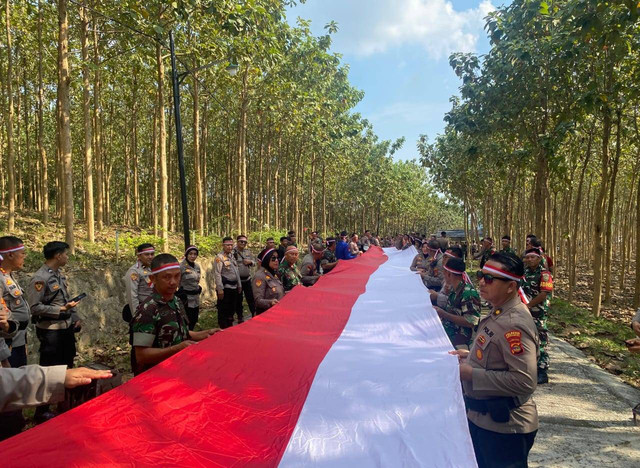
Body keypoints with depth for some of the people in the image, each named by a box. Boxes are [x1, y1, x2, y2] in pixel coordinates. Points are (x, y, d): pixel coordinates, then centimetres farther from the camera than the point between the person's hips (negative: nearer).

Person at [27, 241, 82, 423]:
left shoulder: (60, 275, 8)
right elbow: (34, 307, -21)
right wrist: (61, 309, -22)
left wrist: (75, 318, 7)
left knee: (67, 366, 20)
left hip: (66, 328, 8)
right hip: (50, 331, -8)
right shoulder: (40, 278, -17)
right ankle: (42, 411, 18)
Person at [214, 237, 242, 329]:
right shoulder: (219, 257, -11)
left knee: (232, 309, 17)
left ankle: (230, 327, 31)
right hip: (225, 288, -8)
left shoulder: (232, 256, 15)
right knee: (223, 311, 0)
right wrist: (220, 289, -20)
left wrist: (239, 285, 17)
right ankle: (223, 330, 9)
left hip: (234, 287, 8)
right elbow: (217, 274, -16)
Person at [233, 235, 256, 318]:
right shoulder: (233, 252, -9)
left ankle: (254, 314, 23)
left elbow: (254, 262, 14)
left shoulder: (248, 252, 9)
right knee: (238, 299, 9)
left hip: (247, 279, 4)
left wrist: (250, 262, -4)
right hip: (237, 280, -4)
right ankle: (239, 317, 21)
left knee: (250, 298, 11)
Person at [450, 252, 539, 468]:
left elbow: (524, 381, -30)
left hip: (504, 428, -9)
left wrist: (471, 374, -26)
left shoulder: (514, 324, -26)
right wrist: (470, 355, 5)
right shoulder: (498, 313, 4)